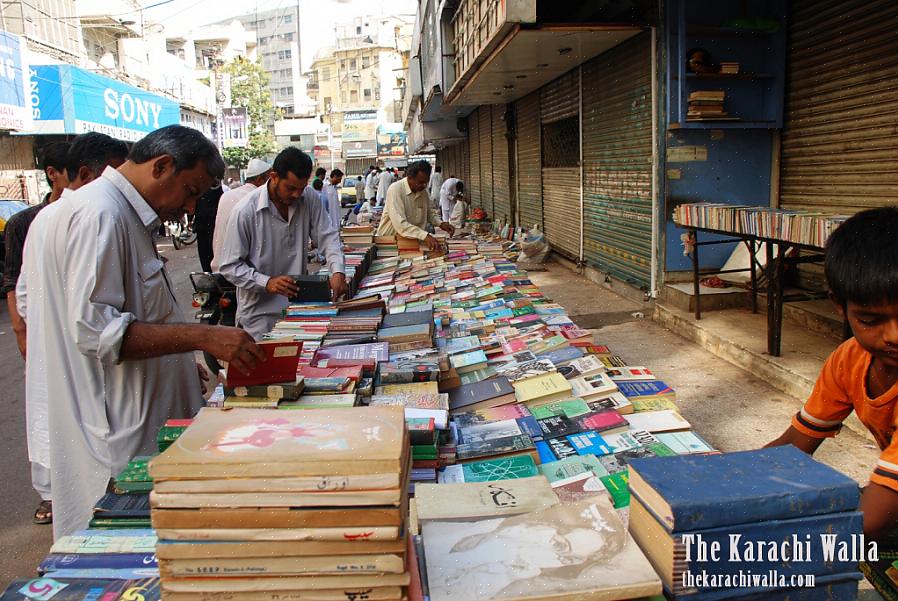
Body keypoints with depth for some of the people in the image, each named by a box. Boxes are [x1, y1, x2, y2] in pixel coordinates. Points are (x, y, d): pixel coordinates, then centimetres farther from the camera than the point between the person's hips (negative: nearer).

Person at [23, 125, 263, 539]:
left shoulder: (125, 215, 15)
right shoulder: (99, 215, -18)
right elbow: (94, 329, -25)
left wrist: (187, 363, 17)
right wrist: (202, 336, -26)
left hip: (143, 424, 10)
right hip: (116, 439, -10)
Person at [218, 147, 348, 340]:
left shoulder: (309, 198, -4)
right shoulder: (246, 211, -16)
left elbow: (328, 236, -1)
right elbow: (230, 267, -11)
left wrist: (338, 271, -19)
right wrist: (266, 282, -25)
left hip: (299, 305, 4)